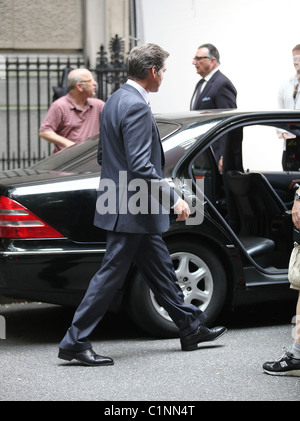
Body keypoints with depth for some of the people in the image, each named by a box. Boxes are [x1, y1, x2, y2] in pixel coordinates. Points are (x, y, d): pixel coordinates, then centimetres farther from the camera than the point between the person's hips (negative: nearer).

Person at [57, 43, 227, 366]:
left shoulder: (116, 100, 11)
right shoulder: (136, 107, -20)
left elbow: (103, 155, 18)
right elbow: (141, 167, -25)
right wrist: (173, 198, -19)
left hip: (127, 206, 11)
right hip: (130, 211, -11)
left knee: (160, 269, 17)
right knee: (111, 275, -4)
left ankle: (191, 328, 28)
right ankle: (74, 342, 2)